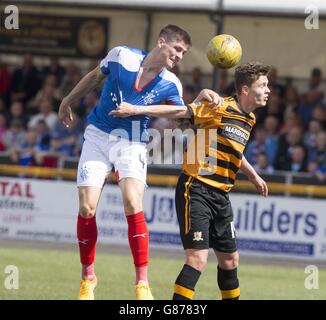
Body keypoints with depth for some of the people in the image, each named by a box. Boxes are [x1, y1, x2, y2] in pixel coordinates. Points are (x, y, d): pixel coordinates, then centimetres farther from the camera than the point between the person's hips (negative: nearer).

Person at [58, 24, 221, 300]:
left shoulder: (170, 85, -6)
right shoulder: (122, 56, -9)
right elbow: (95, 77, 8)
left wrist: (201, 101, -19)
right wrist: (68, 101, 18)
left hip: (131, 143, -1)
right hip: (97, 135, 1)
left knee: (133, 203, -23)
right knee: (87, 208, -7)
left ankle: (142, 285, -21)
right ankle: (87, 277, 15)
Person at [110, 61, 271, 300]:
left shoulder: (249, 119, 14)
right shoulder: (220, 108, -11)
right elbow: (179, 111, -12)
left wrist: (253, 175, 43)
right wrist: (138, 109, -18)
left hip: (221, 195, 8)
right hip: (196, 190, -8)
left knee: (230, 259, 14)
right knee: (198, 258, -17)